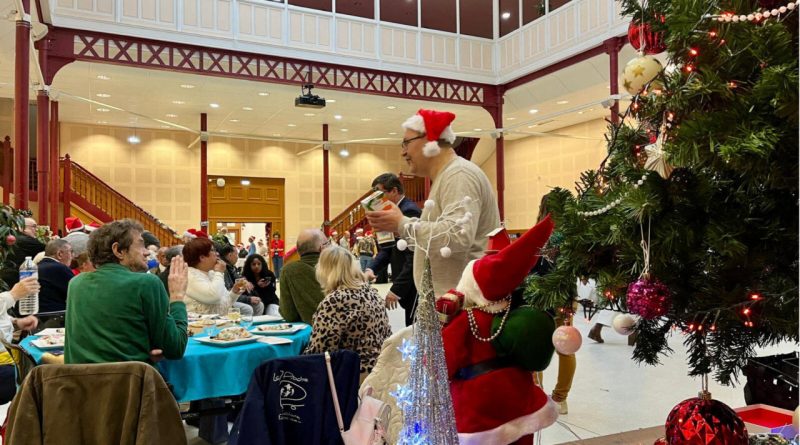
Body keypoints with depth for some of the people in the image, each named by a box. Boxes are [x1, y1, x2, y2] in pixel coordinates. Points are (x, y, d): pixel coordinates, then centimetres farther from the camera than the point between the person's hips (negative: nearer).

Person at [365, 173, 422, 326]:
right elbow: (388, 249, 14)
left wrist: (396, 289, -19)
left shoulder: (410, 211, -17)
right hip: (409, 284, 9)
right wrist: (371, 268, -3)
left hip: (416, 285, -9)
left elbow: (414, 256, -22)